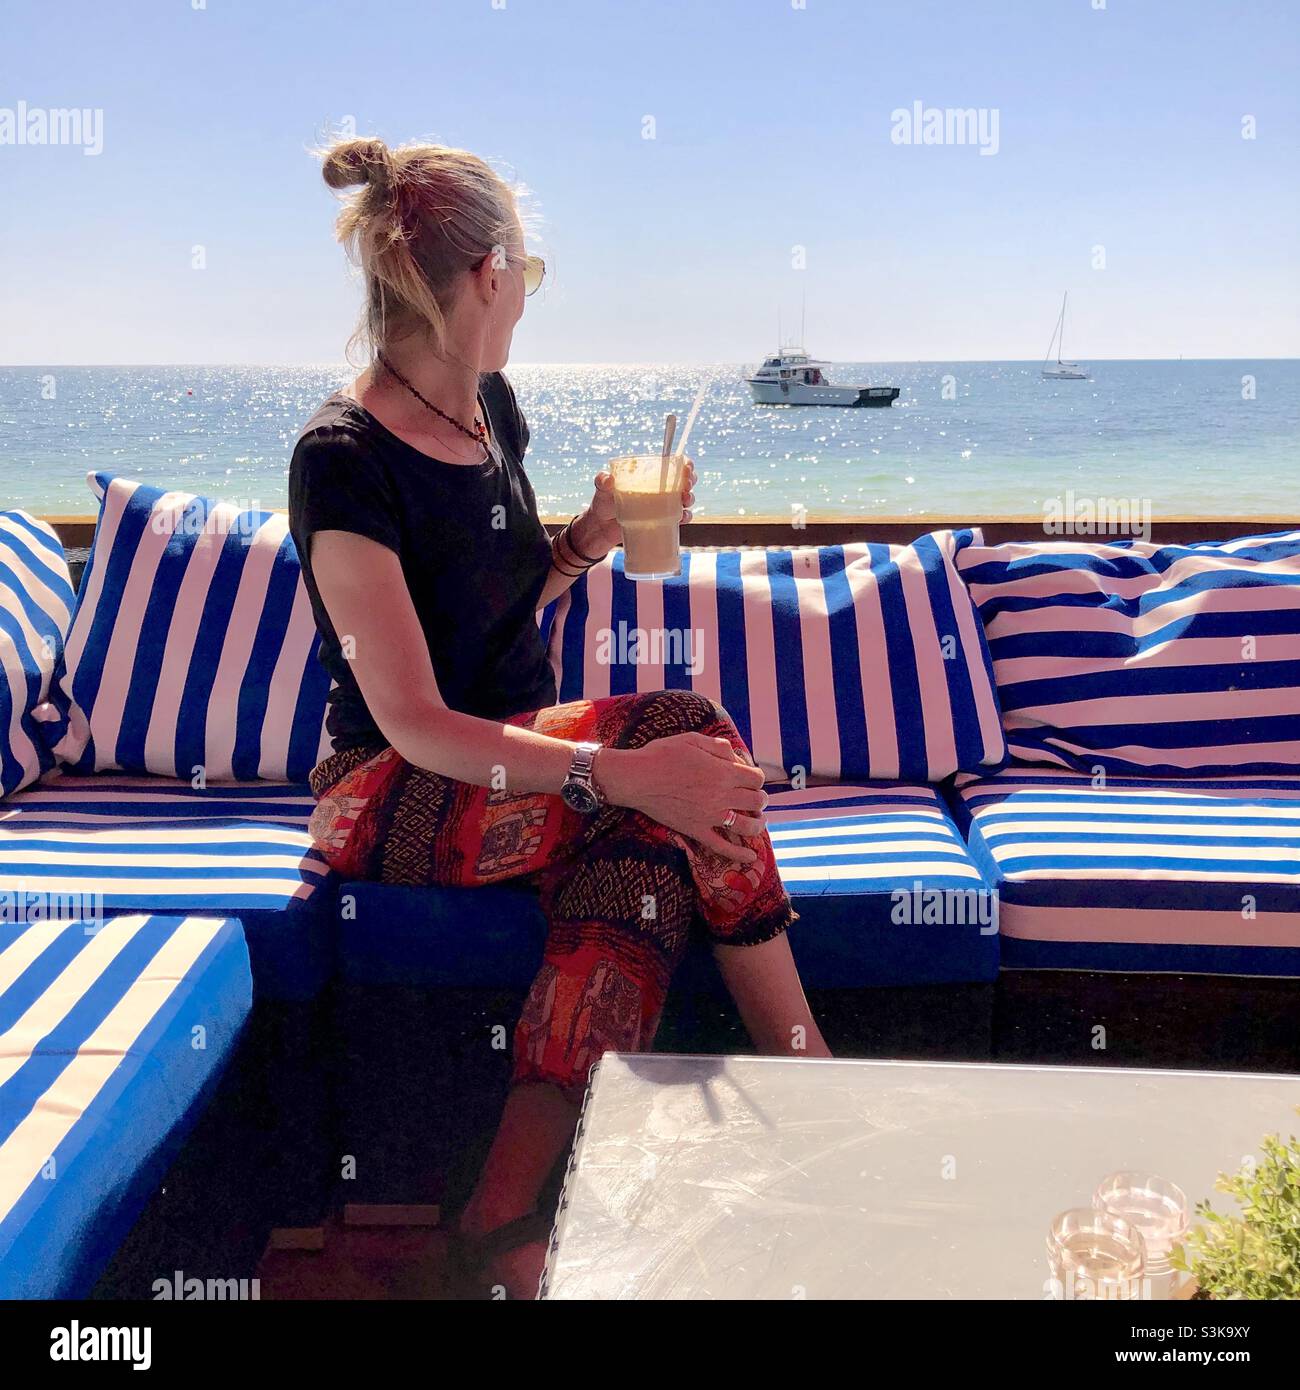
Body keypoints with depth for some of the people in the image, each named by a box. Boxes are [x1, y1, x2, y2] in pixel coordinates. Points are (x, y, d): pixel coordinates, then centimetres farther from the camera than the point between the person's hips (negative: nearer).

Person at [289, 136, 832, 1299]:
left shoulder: (488, 406, 8)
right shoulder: (347, 460, -18)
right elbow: (415, 724, -24)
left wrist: (593, 534, -1)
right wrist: (620, 771, -37)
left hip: (520, 755, 7)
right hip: (395, 800, -7)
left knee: (642, 854, -27)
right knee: (688, 732, -29)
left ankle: (513, 1218, -24)